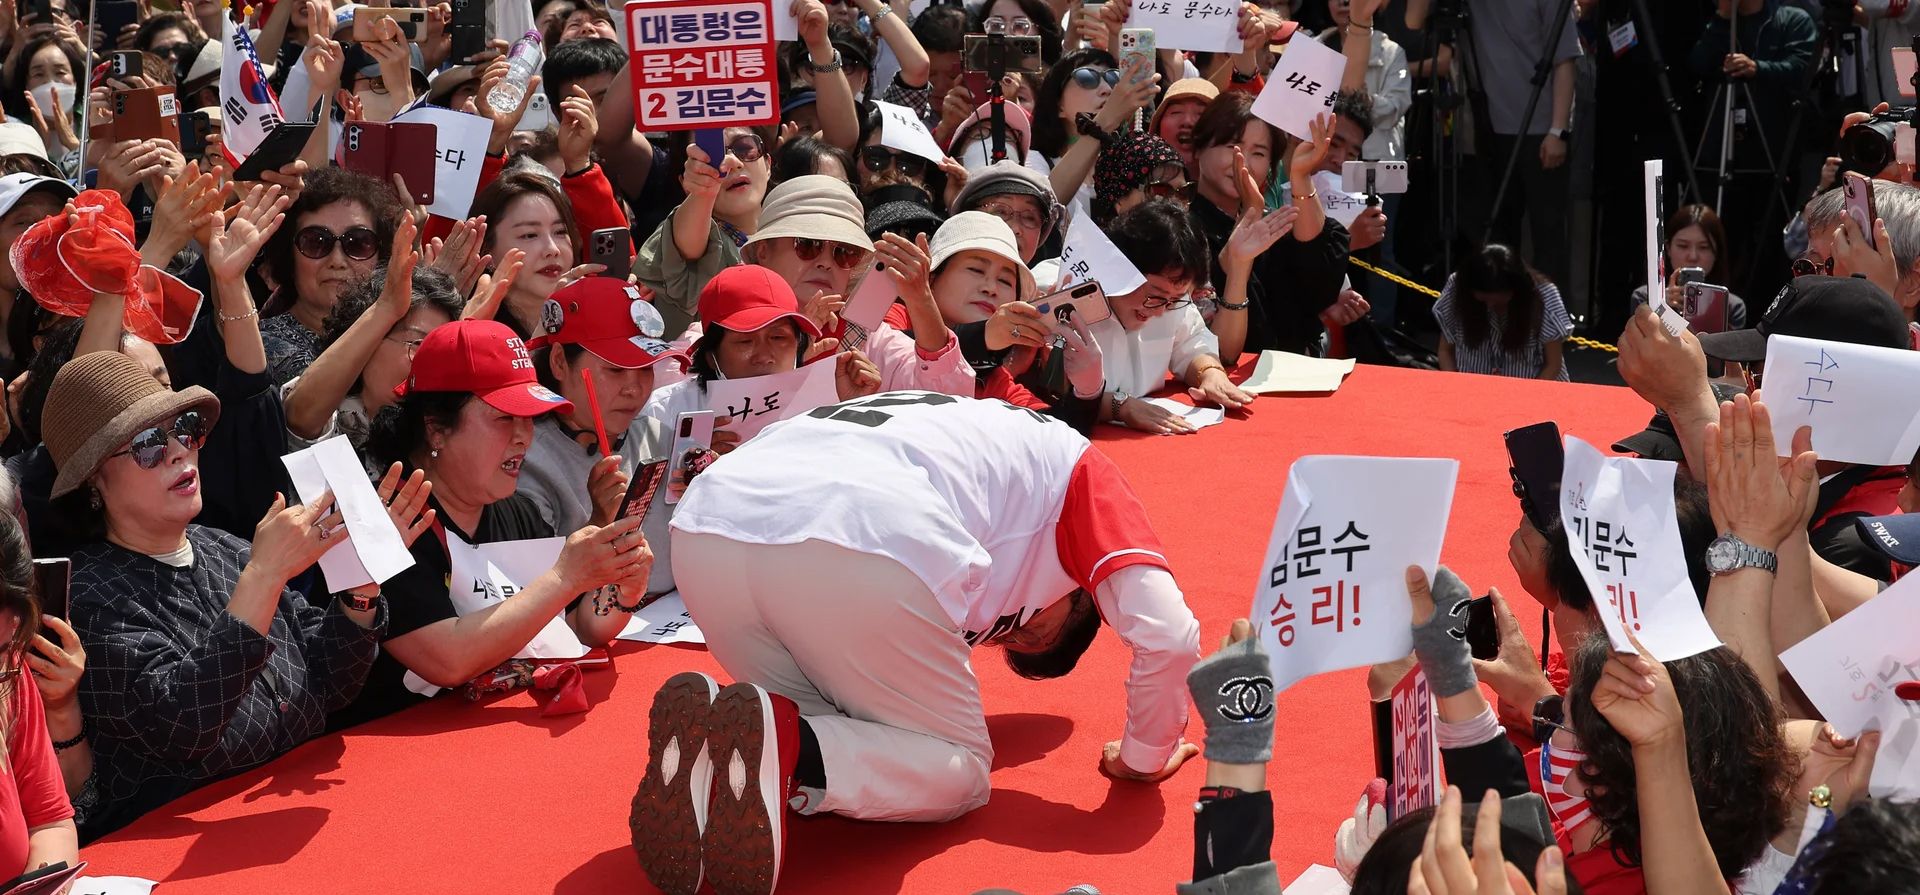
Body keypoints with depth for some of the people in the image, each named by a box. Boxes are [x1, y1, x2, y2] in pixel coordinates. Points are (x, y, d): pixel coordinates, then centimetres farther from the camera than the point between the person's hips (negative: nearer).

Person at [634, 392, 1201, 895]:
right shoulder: (1075, 470, 26)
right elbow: (1169, 635, 12)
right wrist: (1143, 757, 27)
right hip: (863, 544, -6)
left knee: (845, 731, 27)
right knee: (959, 772, 15)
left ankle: (705, 741, -4)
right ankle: (787, 751, -14)